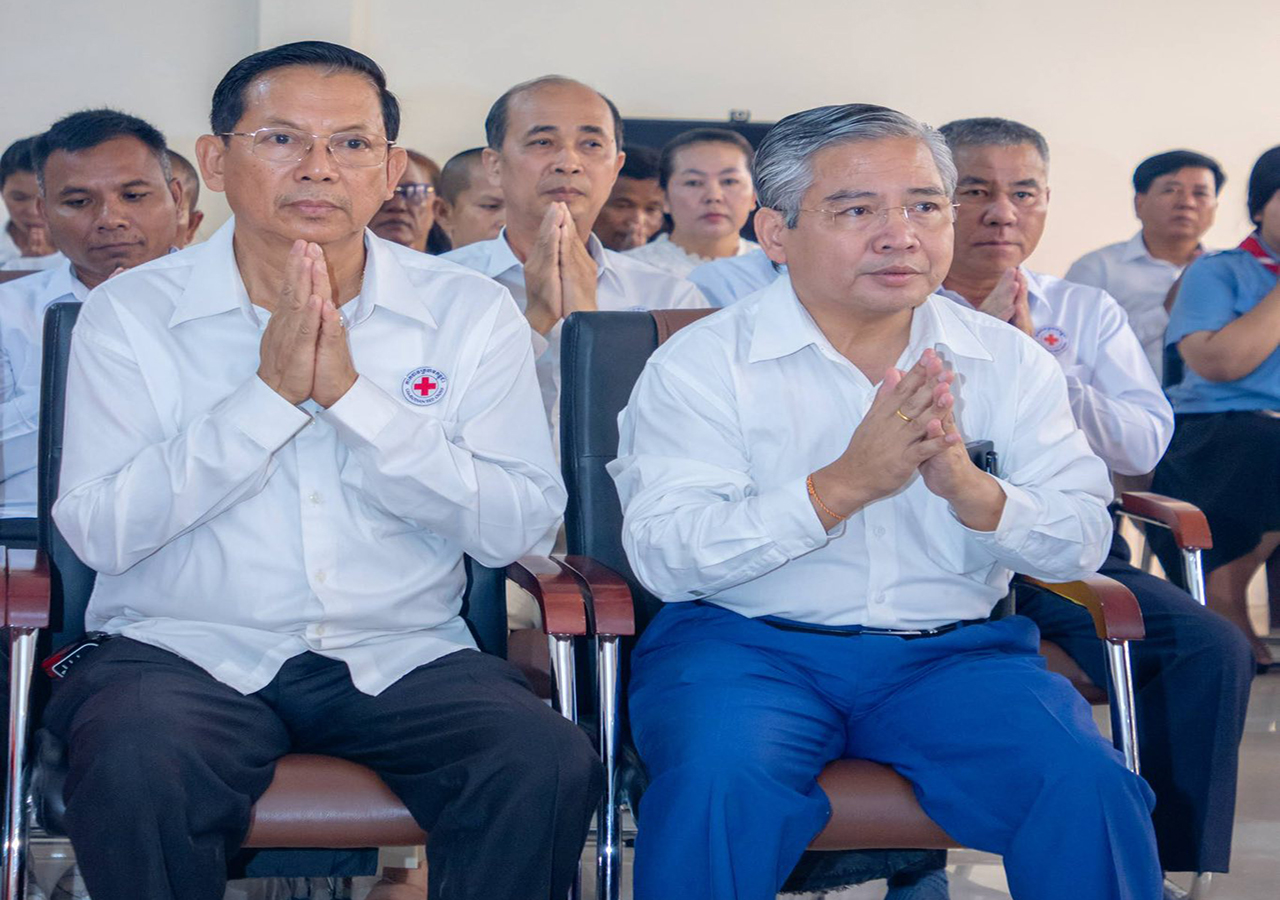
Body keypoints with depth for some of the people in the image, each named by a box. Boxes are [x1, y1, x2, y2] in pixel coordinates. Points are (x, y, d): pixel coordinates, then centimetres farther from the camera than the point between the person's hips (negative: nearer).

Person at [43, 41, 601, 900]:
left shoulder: (470, 313, 4)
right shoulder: (130, 312, 2)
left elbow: (514, 528, -5)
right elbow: (98, 531, -8)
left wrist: (352, 393, -15)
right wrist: (270, 393, -15)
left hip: (401, 656, 1)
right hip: (187, 649, -1)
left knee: (551, 763, -27)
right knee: (134, 769, -33)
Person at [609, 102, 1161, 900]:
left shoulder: (1009, 362, 9)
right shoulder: (701, 364, -1)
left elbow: (1083, 542, 3)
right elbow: (661, 554, -12)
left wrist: (969, 488, -18)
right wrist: (842, 484, -22)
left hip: (952, 651, 3)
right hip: (748, 645, -2)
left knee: (1087, 785, -24)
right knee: (719, 784, -33)